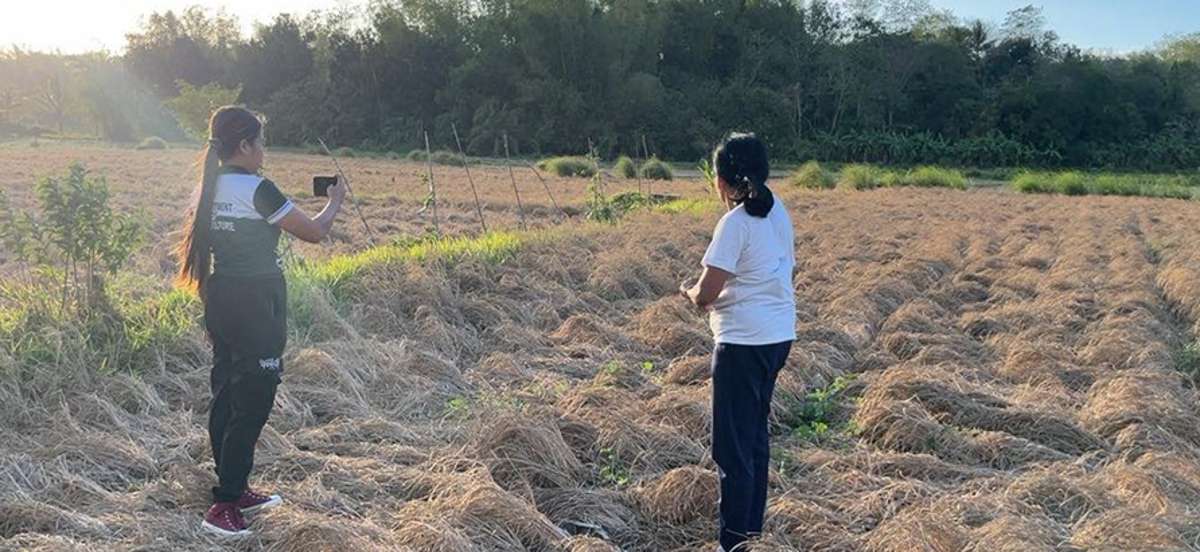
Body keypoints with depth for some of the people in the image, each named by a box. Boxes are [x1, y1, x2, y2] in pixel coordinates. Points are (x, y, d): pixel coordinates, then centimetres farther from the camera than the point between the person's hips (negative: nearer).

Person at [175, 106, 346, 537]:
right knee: (252, 405, -3)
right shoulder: (257, 189, -17)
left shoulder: (209, 188, 7)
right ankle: (224, 507, 0)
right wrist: (335, 202, 6)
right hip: (255, 304, -9)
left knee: (227, 396, 15)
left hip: (221, 301, 9)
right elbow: (314, 232, -10)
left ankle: (234, 490, 27)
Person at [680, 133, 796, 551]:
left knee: (733, 446, 0)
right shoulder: (778, 213, 7)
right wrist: (707, 292, 14)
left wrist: (689, 292, 5)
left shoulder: (736, 222, -17)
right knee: (755, 437, 19)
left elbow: (706, 294, -19)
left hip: (743, 343, -9)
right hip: (779, 336, 9)